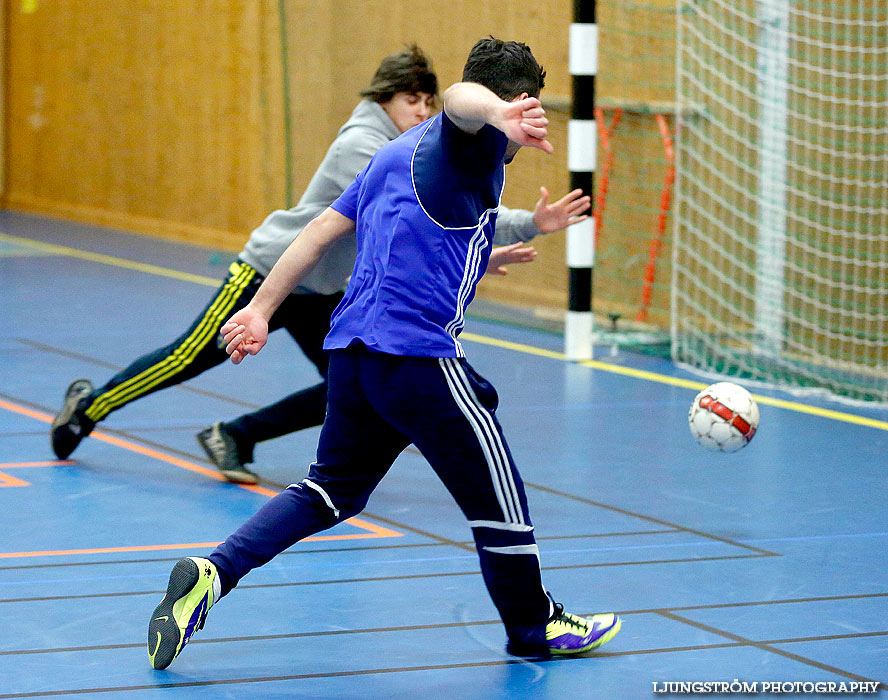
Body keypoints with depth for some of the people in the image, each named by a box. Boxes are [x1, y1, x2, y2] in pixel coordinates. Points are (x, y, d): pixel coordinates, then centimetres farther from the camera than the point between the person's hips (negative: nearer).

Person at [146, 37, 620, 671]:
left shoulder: (398, 152, 22)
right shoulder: (472, 149, -6)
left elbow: (323, 228, 22)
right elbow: (462, 97, -31)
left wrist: (262, 308, 24)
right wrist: (499, 115, -55)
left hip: (353, 346, 9)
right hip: (419, 353, -9)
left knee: (331, 490, 17)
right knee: (496, 493, 7)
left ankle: (213, 574, 0)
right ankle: (535, 627, 23)